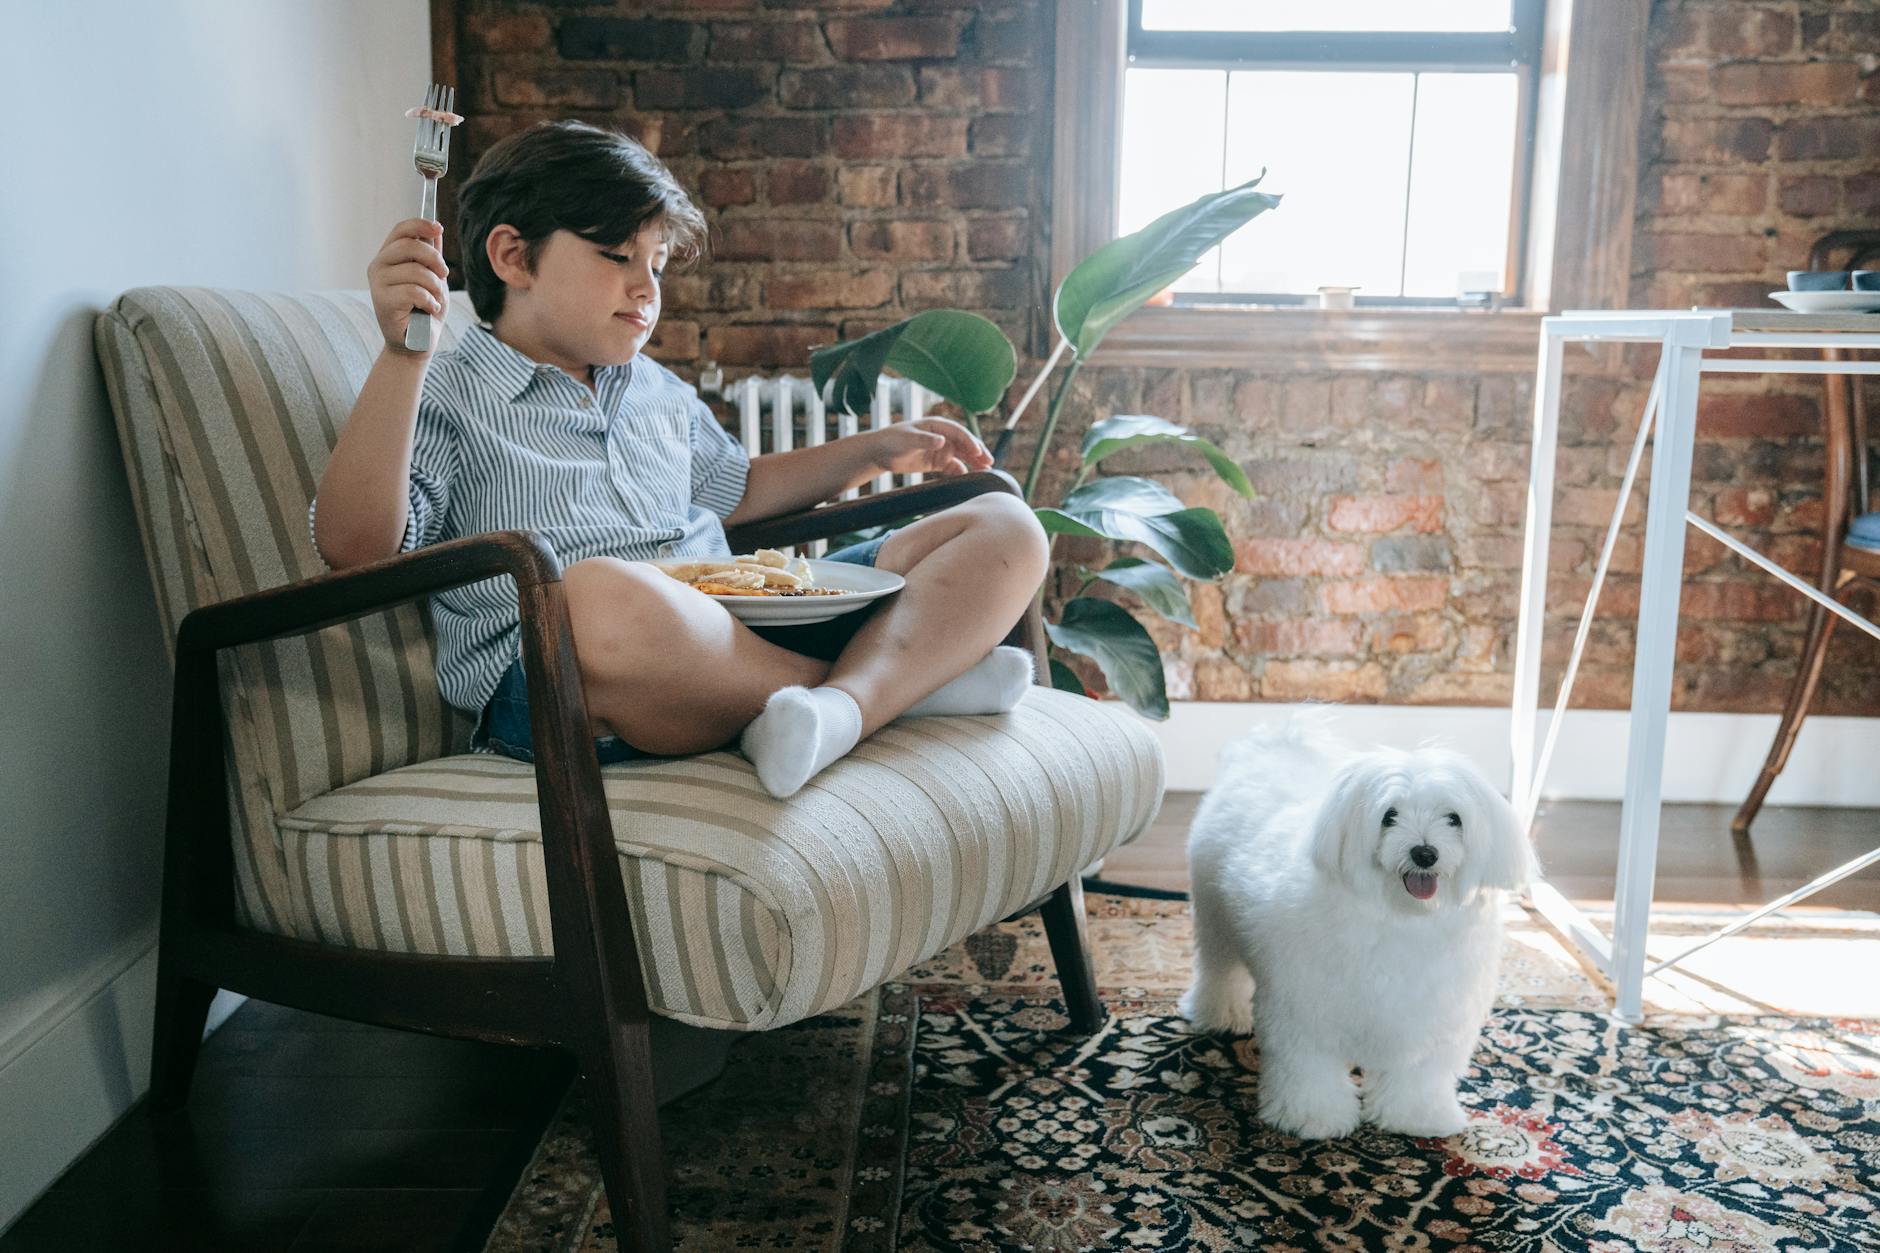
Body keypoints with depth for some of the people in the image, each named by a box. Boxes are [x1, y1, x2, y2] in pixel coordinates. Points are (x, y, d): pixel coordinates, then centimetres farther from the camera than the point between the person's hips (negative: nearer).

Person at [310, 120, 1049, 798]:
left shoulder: (659, 391, 28)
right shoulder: (446, 400, 6)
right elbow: (355, 547, -10)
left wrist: (877, 451, 32)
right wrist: (401, 354, -19)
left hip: (739, 636, 7)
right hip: (552, 685, -6)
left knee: (1004, 526, -1)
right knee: (596, 597, -45)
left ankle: (845, 705, -32)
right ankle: (916, 675, -20)